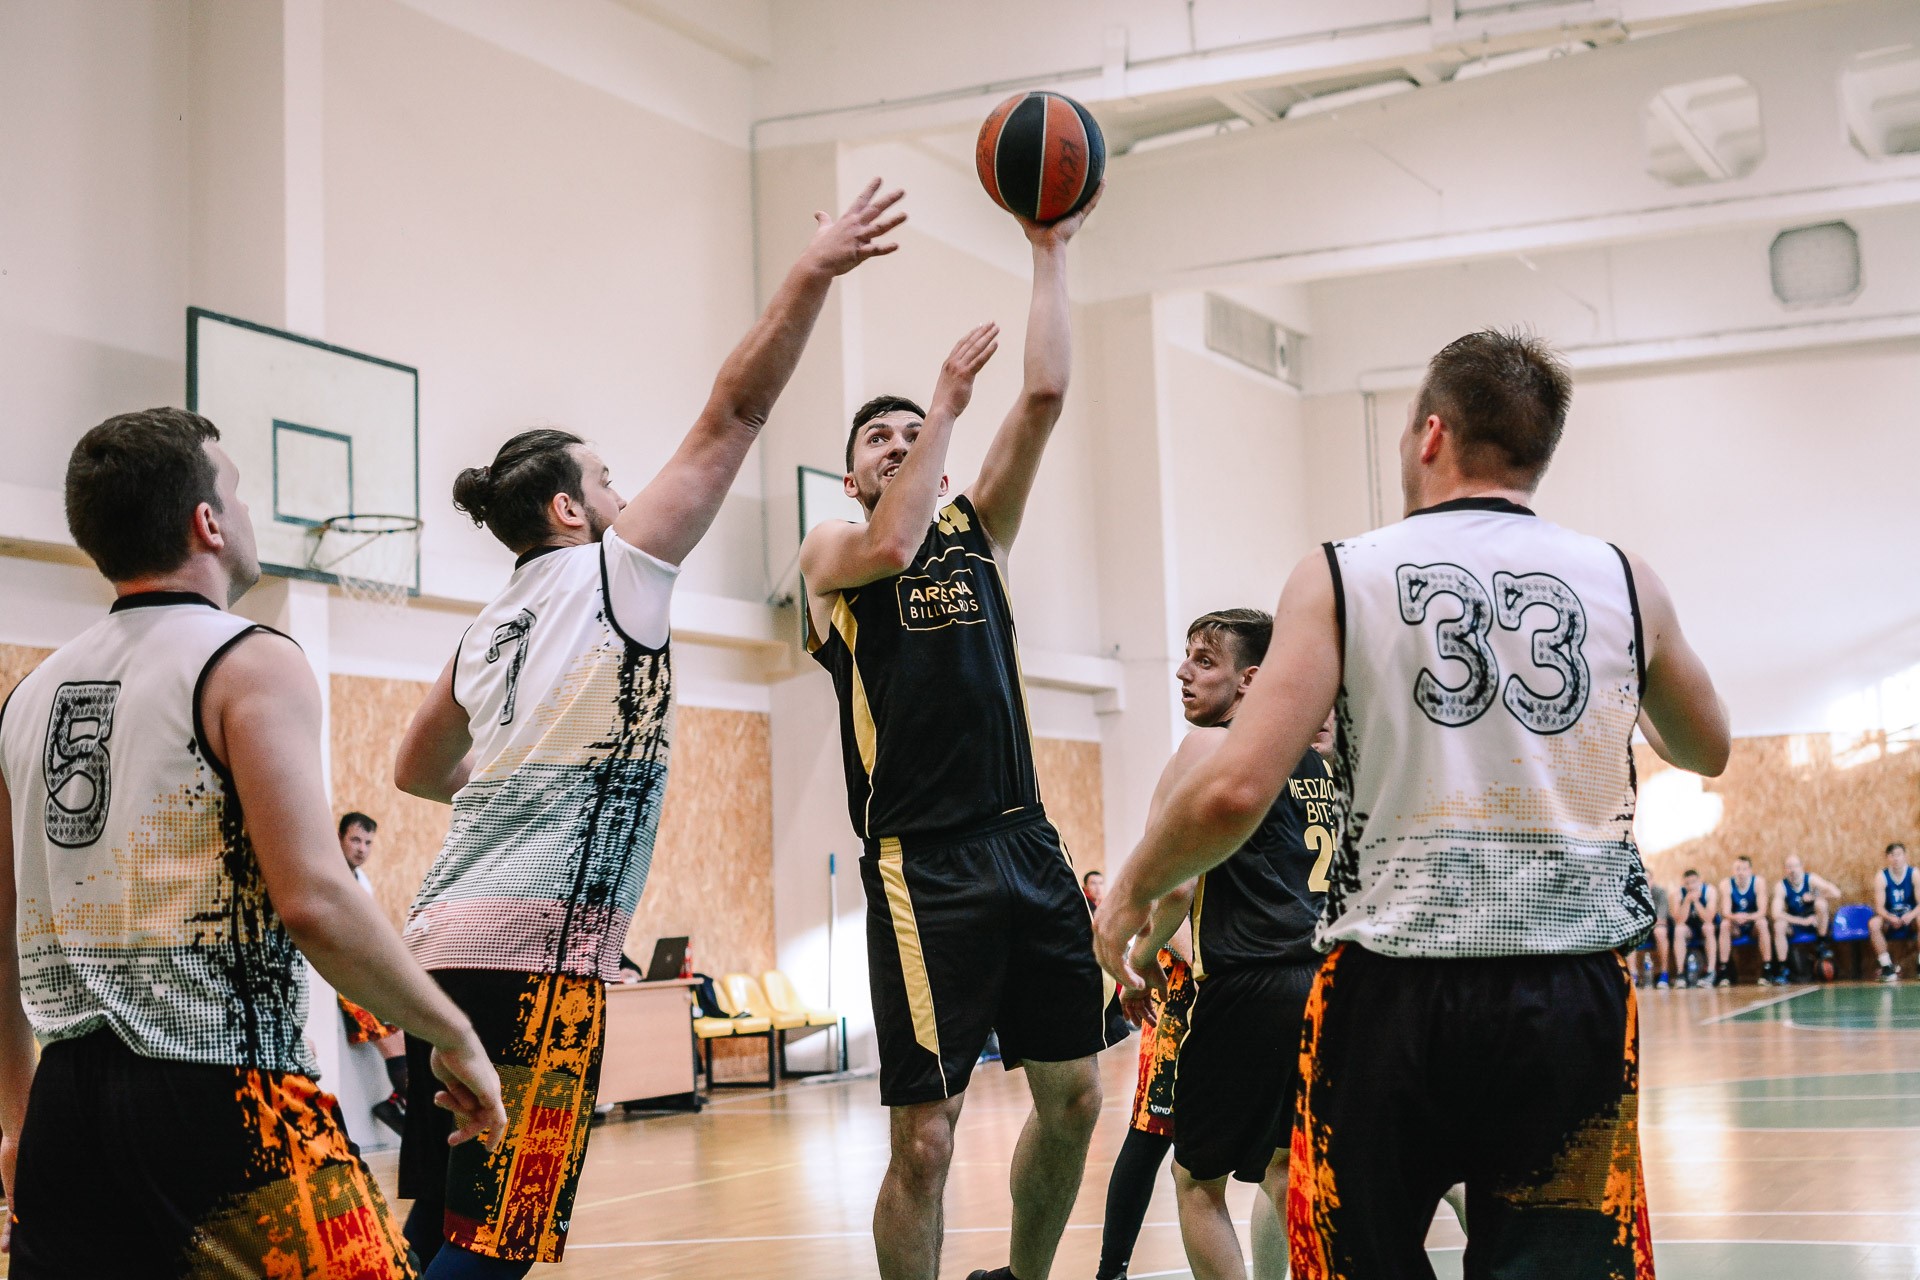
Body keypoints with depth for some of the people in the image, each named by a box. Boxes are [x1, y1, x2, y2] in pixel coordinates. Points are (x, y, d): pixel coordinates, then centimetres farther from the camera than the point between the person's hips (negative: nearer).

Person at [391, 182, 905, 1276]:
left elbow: (418, 771, 34)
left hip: (449, 939, 8)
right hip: (537, 946, -8)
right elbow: (735, 413, -1)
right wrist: (813, 274, 0)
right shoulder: (611, 570, 2)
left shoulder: (488, 631, 21)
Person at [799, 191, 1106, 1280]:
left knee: (1074, 1098, 12)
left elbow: (1046, 394, 5)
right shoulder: (831, 550, 6)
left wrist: (1052, 253, 3)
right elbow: (891, 547, -19)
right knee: (923, 1139, -7)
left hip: (1029, 843, 5)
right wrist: (947, 400, -11)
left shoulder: (976, 529, 16)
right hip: (923, 865, -5)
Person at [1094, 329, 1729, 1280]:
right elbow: (1706, 751, 24)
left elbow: (1234, 793, -12)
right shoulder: (1623, 581, 5)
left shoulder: (1340, 577, -2)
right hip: (1578, 993, 2)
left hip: (1395, 993, -2)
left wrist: (1132, 888, 6)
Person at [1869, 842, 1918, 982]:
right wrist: (1890, 918, -35)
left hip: (1909, 918, -1)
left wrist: (1911, 915, -37)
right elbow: (1879, 907, -14)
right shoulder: (1881, 876, -9)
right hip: (1889, 919, 1)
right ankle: (1886, 966, -24)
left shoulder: (1914, 874, -9)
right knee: (1873, 924, -31)